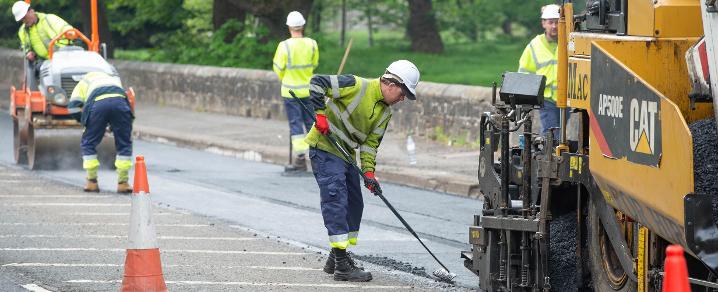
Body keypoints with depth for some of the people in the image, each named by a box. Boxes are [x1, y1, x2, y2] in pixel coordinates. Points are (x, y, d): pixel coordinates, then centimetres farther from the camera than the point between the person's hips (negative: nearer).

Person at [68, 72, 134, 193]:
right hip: (120, 100, 2)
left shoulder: (84, 83, 34)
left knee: (88, 143, 16)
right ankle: (123, 183, 13)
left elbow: (73, 107, 18)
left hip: (98, 103, -2)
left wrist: (84, 119, 32)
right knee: (124, 144, 16)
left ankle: (92, 182, 14)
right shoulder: (114, 79, 44)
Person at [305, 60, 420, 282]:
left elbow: (370, 143, 8)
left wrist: (368, 171, -5)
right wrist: (320, 113, -23)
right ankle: (342, 266, -15)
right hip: (324, 148, -9)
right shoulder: (357, 87, -18)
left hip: (346, 154, 9)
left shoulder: (385, 113, 7)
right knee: (336, 202, -14)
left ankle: (336, 258, 26)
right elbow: (317, 83, -19)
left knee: (354, 205, 13)